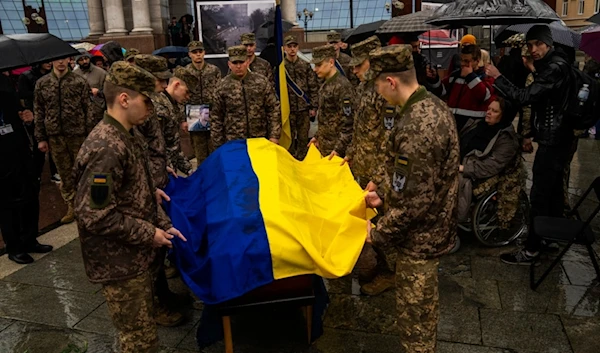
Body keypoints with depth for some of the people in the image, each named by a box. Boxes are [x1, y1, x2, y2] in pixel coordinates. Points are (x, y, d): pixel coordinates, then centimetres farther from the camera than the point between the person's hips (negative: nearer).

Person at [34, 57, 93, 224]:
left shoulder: (80, 82, -2)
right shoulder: (42, 83, 5)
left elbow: (88, 110, -2)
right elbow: (38, 112, 7)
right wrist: (41, 138, 4)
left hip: (78, 134, -2)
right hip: (55, 136, 2)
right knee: (64, 173, 11)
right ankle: (71, 206, 22)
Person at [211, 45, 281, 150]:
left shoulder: (262, 82, 0)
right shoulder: (222, 86, 0)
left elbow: (274, 110, 2)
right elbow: (217, 117, 4)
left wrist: (274, 136, -5)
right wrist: (218, 145, 2)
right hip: (233, 142, 0)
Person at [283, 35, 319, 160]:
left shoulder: (306, 65, 4)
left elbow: (313, 88, 4)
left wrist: (314, 107, -1)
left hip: (304, 108, 1)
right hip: (288, 109, -1)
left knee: (303, 138, 8)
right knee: (289, 138, 6)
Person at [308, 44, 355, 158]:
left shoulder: (342, 86, -18)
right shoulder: (325, 84, 9)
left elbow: (348, 122, -21)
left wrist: (338, 149, -21)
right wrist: (317, 136, 18)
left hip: (335, 147, -8)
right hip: (324, 145, 8)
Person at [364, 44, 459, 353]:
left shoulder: (415, 127, -31)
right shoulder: (434, 106, 1)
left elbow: (412, 200, -28)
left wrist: (378, 233, -14)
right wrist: (384, 198, 10)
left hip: (418, 236, -10)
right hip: (433, 227, 10)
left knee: (413, 313, 10)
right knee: (425, 305, 28)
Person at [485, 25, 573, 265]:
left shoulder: (555, 67, -17)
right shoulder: (548, 66, 16)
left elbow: (525, 97, -28)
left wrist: (497, 77, -22)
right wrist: (533, 134, 22)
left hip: (553, 140, -11)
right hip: (554, 137, 11)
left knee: (539, 195, -9)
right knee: (553, 191, 19)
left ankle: (531, 250, -4)